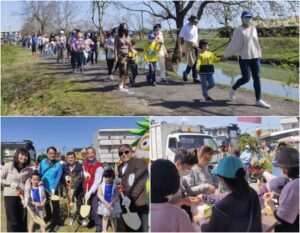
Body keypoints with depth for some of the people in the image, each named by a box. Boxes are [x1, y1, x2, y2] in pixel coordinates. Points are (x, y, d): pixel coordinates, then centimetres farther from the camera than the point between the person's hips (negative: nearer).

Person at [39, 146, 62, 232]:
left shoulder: (58, 165, -11)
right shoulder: (43, 162, -2)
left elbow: (58, 178, -14)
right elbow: (39, 173, 5)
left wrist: (53, 188, -23)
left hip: (53, 188, -4)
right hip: (44, 187, 4)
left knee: (55, 205, -2)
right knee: (46, 203, 23)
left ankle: (55, 223, 8)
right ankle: (49, 216, 46)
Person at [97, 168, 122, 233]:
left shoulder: (115, 186, -12)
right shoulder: (102, 185, -9)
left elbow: (117, 197, -12)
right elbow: (99, 194, -12)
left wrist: (111, 203, -23)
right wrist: (105, 203, -20)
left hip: (113, 204, -1)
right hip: (104, 204, 1)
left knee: (113, 218, 11)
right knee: (105, 217, 12)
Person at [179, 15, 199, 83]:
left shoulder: (195, 27, 12)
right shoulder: (185, 27, -7)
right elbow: (180, 37, -10)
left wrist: (197, 45, 15)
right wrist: (180, 47, -17)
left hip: (194, 45, 6)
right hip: (188, 46, -6)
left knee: (195, 62, 3)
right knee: (191, 62, -9)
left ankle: (195, 78, 7)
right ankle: (186, 73, 14)